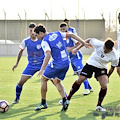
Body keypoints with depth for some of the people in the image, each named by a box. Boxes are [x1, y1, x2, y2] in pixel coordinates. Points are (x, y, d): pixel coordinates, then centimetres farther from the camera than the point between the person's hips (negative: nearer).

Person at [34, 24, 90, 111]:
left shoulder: (45, 41, -11)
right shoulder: (57, 34, 9)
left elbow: (48, 55, -24)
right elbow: (72, 35, 9)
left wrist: (42, 69, -28)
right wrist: (83, 43, 14)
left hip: (57, 64, -7)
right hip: (66, 63, 7)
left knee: (43, 79, 11)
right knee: (57, 82, 22)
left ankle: (43, 103, 14)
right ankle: (65, 100, 1)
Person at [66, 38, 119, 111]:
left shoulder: (115, 56, -27)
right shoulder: (99, 44, -28)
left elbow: (112, 67, -7)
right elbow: (89, 40, -9)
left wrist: (107, 77, 5)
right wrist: (77, 49, -7)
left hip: (102, 68, -1)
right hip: (91, 63, 1)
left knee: (104, 86, -19)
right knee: (79, 81, -6)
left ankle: (99, 105, 2)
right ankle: (68, 99, 11)